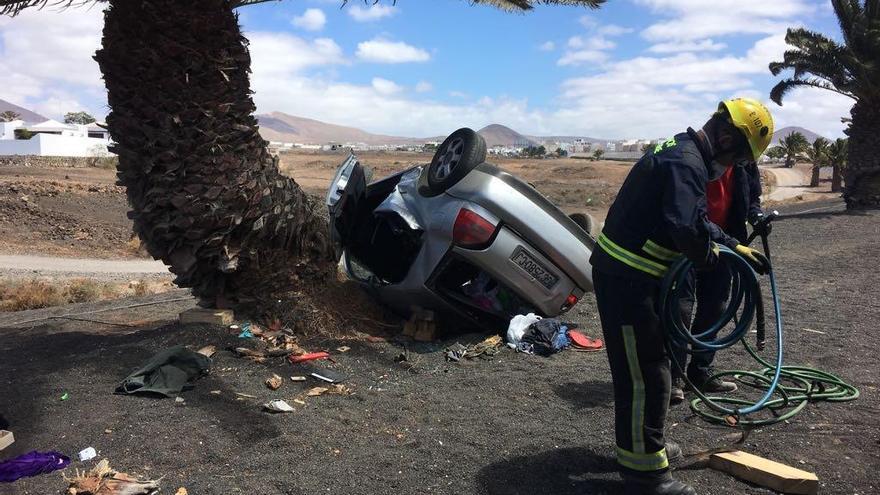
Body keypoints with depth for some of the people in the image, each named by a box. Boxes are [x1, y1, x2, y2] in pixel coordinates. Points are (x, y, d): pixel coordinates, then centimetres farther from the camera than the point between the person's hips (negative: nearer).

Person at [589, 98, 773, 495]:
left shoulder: (681, 152, 15)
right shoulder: (687, 163, -19)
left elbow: (696, 217, 26)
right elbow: (687, 227, -33)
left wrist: (733, 247, 21)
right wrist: (709, 257, -14)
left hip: (626, 273, 11)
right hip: (626, 279, -11)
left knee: (642, 366, 23)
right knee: (647, 374, -1)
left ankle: (642, 444, 39)